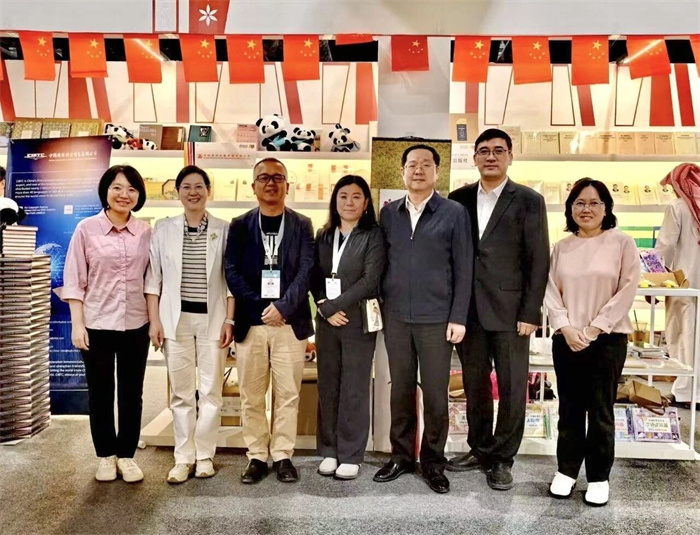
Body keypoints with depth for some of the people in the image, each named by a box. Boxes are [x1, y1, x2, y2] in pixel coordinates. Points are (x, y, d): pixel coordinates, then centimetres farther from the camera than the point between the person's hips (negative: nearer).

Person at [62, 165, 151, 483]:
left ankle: (126, 455, 25)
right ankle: (106, 455, 27)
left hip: (136, 325, 2)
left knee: (132, 393, 10)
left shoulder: (146, 232, 2)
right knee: (100, 394, 11)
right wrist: (77, 324, -7)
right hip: (97, 324, -1)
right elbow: (74, 280, -3)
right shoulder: (87, 229, -4)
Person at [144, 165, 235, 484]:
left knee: (211, 390, 5)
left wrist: (229, 320, -4)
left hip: (212, 318, -1)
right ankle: (184, 458, 18)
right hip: (176, 318, 1)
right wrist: (154, 320, -1)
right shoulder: (163, 229, 5)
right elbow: (153, 278, 5)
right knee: (181, 392, 7)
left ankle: (205, 455, 18)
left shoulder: (224, 230, 2)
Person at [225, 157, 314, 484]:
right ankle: (256, 457, 19)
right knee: (251, 396, 7)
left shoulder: (301, 225, 7)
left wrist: (282, 307, -15)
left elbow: (306, 271, -3)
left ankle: (283, 456, 18)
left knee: (287, 394, 5)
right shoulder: (240, 226, 8)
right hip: (250, 323, 1)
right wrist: (261, 307, -11)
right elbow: (232, 273, 0)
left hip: (290, 323, 0)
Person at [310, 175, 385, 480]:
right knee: (327, 387, 8)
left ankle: (351, 456, 13)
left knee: (354, 389, 2)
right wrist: (324, 308, -8)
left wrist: (335, 305, -14)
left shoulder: (373, 236, -3)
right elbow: (314, 277, 9)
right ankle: (329, 451, 20)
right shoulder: (323, 236, 12)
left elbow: (370, 280, -12)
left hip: (358, 320, -4)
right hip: (326, 319, 4)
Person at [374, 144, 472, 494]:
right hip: (396, 317, 3)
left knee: (435, 394, 5)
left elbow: (463, 269, -3)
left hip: (437, 319, -2)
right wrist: (380, 307, 4)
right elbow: (380, 261, 10)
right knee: (401, 391, 11)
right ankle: (401, 456, 26)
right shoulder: (389, 213, 8)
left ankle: (433, 463, 20)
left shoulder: (454, 213, -1)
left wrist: (458, 317, -7)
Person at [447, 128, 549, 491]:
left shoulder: (528, 201, -1)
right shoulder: (459, 199, 8)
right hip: (468, 311, 3)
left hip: (510, 311, -3)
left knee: (512, 388, 5)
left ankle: (503, 458, 20)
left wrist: (530, 313, -10)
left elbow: (539, 261, -4)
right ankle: (480, 449, 29)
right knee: (474, 385, 13)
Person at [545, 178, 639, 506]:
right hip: (566, 339, 3)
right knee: (569, 408, 10)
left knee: (600, 410, 5)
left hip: (608, 339, -3)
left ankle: (599, 477, 19)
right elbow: (552, 291, 4)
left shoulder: (622, 243, -2)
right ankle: (566, 470, 23)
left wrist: (594, 328, -12)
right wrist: (566, 328, -9)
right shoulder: (561, 247, 7)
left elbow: (626, 291, -7)